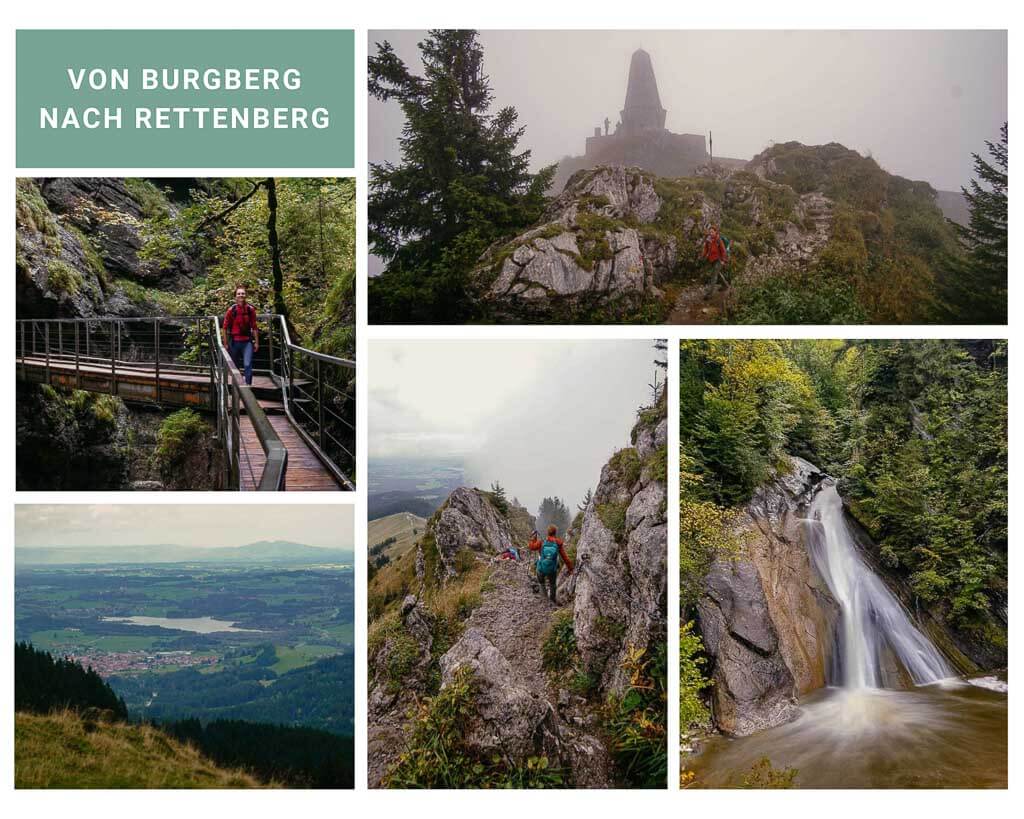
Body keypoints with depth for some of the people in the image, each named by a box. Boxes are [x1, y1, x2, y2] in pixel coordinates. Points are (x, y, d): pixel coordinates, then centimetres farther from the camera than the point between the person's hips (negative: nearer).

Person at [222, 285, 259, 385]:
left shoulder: (251, 309, 0)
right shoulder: (231, 310, -4)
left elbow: (254, 327, 7)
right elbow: (225, 328, 0)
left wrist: (256, 342, 6)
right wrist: (226, 344, -1)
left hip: (247, 341, 0)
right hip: (234, 342, 0)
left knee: (248, 365, -14)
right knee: (235, 366, 11)